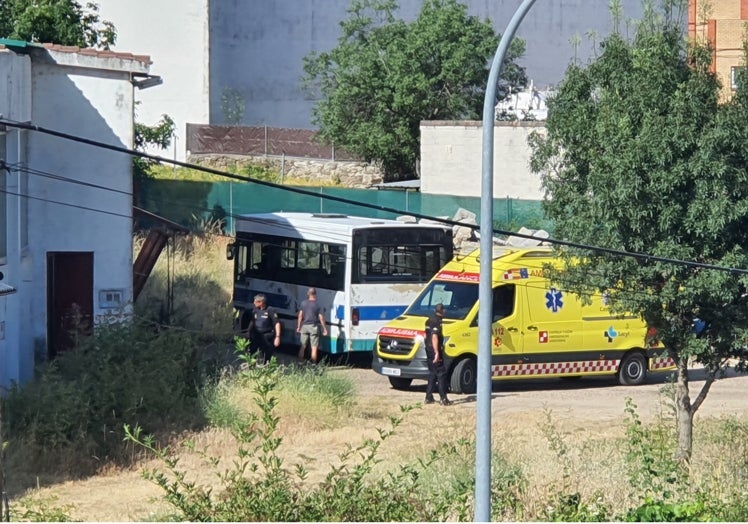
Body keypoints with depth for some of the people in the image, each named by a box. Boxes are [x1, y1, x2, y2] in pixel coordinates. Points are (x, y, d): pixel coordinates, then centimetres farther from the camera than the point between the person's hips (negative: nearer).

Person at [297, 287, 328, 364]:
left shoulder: (303, 303, 1)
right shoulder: (318, 305, -6)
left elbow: (300, 315, 1)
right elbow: (321, 318, -7)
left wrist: (298, 326, 8)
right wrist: (325, 329, -1)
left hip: (304, 326, 3)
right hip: (314, 327, -3)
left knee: (303, 346, 13)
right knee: (314, 347, 2)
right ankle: (313, 363, -1)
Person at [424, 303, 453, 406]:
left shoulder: (429, 320, 14)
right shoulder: (437, 321, -15)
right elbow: (434, 337, -24)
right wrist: (437, 352, -26)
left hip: (429, 350, 9)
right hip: (435, 350, -9)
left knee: (432, 374, 15)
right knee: (441, 374, -5)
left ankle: (428, 398, 15)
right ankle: (443, 399, -8)